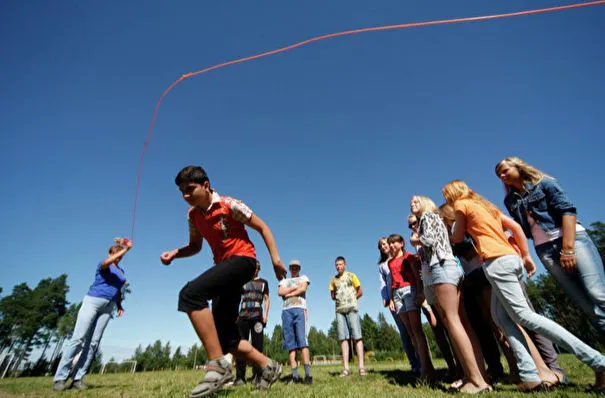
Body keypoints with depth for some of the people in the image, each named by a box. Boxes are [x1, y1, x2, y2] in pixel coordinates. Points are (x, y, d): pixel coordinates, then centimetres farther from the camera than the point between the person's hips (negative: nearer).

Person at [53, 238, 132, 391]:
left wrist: (119, 305, 9)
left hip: (108, 306, 5)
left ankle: (77, 378, 1)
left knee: (93, 342, -1)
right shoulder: (103, 264, 2)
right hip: (93, 301, -5)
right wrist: (125, 249, -31)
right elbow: (107, 262, -24)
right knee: (78, 338, -10)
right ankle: (60, 378, -4)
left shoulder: (121, 271, 21)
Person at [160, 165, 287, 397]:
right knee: (225, 336, 4)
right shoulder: (193, 215, 8)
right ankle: (268, 368, 20)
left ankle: (218, 365, -23)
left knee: (190, 293, -30)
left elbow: (262, 228, -4)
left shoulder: (229, 205, -9)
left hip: (243, 260, -8)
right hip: (224, 267, 8)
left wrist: (275, 259, -10)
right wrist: (175, 253, -1)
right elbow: (195, 246, 20)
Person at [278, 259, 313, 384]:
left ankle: (307, 374, -18)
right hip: (286, 311, 3)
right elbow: (280, 292, 6)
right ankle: (295, 375, -3)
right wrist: (295, 287, 1)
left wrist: (288, 294, 3)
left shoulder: (303, 278, 21)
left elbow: (303, 289, 0)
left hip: (299, 309, -3)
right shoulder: (284, 281, 26)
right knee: (290, 345, -2)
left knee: (302, 342, -13)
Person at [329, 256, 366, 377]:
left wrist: (351, 299, 3)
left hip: (352, 308, -3)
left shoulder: (351, 276, 6)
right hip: (339, 310, 3)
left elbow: (360, 292, 8)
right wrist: (335, 296, 4)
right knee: (343, 338, -1)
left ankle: (361, 367, -7)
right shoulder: (333, 280, 13)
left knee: (357, 336, -7)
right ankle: (346, 368, 0)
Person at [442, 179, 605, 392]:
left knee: (524, 315, -7)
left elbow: (457, 238, 6)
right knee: (501, 315, 9)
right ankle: (530, 376, 3)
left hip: (496, 262, -9)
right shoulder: (485, 205, 24)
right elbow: (516, 226, 18)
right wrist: (526, 256, 18)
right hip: (512, 258, 9)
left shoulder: (462, 204, 1)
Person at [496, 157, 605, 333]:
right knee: (587, 305, -3)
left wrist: (568, 248, -16)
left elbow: (568, 210, -8)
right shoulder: (510, 200, 14)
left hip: (572, 238, -3)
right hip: (545, 249, 4)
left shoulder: (544, 182, 3)